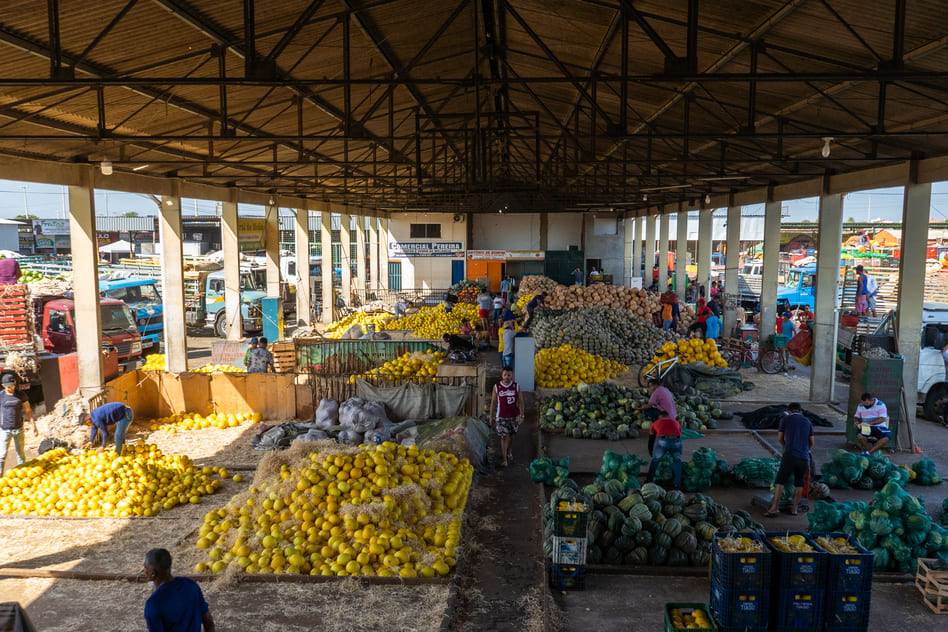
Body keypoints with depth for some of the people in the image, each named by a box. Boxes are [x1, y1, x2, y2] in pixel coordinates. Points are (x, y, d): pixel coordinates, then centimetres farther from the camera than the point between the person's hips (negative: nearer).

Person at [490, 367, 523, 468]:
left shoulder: (516, 387, -5)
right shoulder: (496, 387, -6)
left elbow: (520, 402, -3)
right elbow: (493, 402, 0)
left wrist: (521, 416, -8)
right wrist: (491, 417, 3)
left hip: (514, 416, 2)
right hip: (501, 417, -1)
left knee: (511, 435, 15)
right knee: (504, 437, -5)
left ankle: (509, 453, 39)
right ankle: (505, 460, 2)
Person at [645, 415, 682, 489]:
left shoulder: (654, 424, 34)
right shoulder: (676, 423, 39)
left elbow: (650, 443, 37)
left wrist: (651, 453, 53)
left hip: (662, 441, -1)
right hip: (676, 441, 1)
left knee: (655, 460, 26)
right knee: (677, 460, 29)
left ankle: (649, 481, 29)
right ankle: (677, 484, 24)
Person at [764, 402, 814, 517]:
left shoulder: (785, 419, 7)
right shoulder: (807, 421, 15)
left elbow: (780, 438, 15)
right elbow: (811, 442, 21)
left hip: (790, 455, -3)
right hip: (804, 457, 3)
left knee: (780, 481, 0)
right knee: (799, 483, 17)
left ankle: (774, 508, -6)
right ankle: (794, 508, 20)